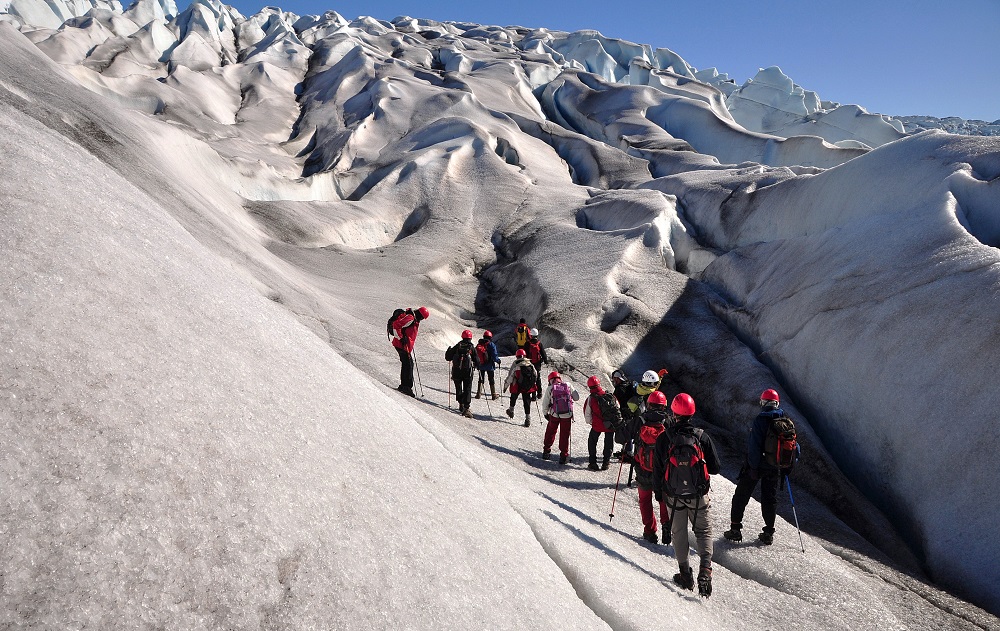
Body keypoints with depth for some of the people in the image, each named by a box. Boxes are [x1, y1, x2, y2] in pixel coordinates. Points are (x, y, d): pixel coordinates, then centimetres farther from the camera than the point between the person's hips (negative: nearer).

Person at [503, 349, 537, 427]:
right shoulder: (530, 364, 5)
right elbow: (535, 375, 7)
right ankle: (528, 418, -2)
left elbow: (510, 376, -4)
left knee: (513, 397, 24)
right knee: (527, 401, 5)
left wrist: (505, 385, 4)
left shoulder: (515, 363, -5)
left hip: (517, 386, -2)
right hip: (528, 387, 2)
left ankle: (511, 410, 40)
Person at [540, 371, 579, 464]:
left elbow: (545, 404, 1)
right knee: (564, 435, 12)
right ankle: (564, 455, 14)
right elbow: (577, 398, 6)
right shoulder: (568, 386, 1)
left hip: (554, 415, 0)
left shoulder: (550, 388, -1)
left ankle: (546, 451, 29)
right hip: (567, 415, 0)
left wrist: (546, 413, 18)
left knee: (550, 432, 21)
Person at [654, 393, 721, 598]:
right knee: (703, 531, 12)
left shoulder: (663, 439, -10)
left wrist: (658, 492, 12)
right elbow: (715, 468, -4)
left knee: (678, 532, 15)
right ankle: (705, 570, -6)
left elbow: (657, 469, -3)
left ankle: (685, 574, 19)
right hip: (699, 496, 0)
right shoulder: (702, 437, -10)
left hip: (674, 496, 0)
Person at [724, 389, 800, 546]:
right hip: (775, 467, 5)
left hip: (757, 464, -5)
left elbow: (754, 446, -21)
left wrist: (753, 468, -15)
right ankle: (769, 533, 19)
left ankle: (735, 529, 8)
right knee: (770, 499, 15)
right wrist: (787, 468, 13)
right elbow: (794, 446, 6)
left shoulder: (760, 420, -16)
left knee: (741, 496, 7)